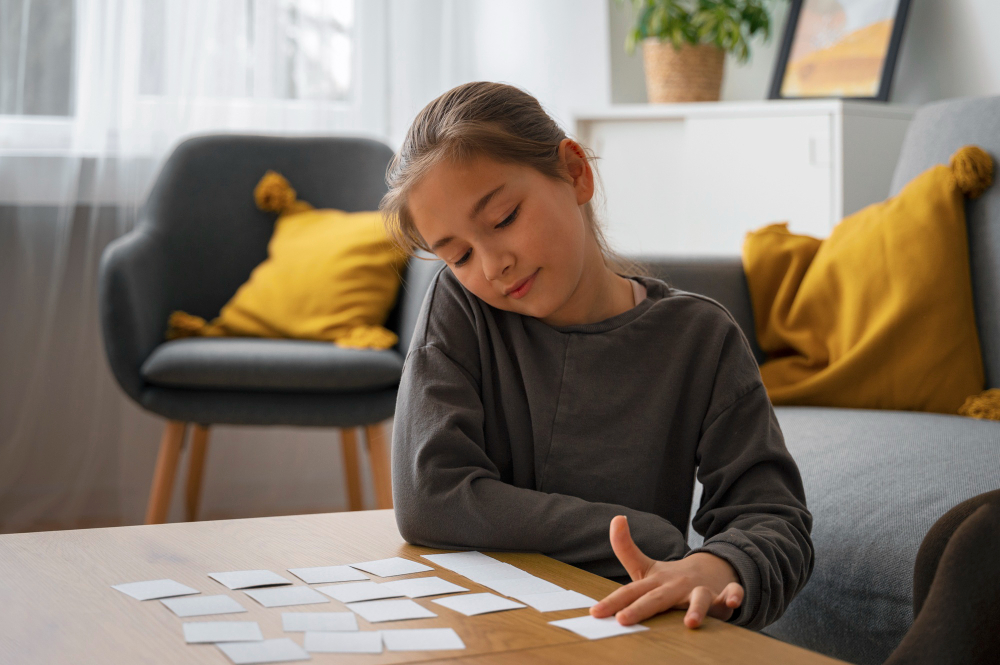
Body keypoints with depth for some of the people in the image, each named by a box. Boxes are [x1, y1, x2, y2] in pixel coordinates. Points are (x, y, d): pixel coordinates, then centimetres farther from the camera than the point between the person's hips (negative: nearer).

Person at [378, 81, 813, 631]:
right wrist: (655, 541, -16)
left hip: (627, 632, 0)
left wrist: (717, 568, -30)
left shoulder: (699, 339, -2)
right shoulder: (461, 307, -2)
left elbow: (774, 519, -6)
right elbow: (428, 499, -13)